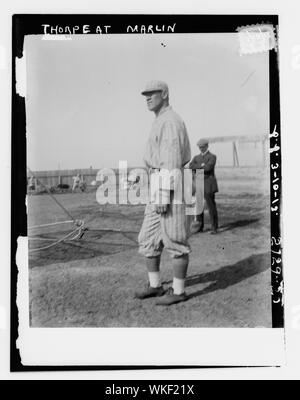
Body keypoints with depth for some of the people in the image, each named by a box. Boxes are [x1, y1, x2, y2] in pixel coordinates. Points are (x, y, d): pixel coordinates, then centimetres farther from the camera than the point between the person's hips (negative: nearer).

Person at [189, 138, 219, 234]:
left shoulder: (212, 157, 0)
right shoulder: (196, 157, 17)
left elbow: (208, 168, -18)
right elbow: (191, 167, -2)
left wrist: (196, 167, -8)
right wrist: (201, 166, -14)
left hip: (208, 185, -5)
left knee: (211, 206, -4)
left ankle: (214, 228, 2)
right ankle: (199, 227, 14)